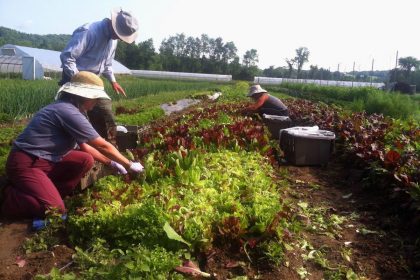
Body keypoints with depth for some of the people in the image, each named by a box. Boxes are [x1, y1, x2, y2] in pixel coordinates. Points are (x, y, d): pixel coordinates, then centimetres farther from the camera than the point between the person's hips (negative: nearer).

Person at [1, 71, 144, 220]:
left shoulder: (66, 108, 9)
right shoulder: (68, 112, -21)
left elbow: (84, 147, 15)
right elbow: (103, 146, -17)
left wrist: (111, 163, 14)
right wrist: (130, 165, -8)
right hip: (25, 164, -10)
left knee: (86, 160, 0)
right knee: (55, 210, -20)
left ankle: (50, 193, 6)